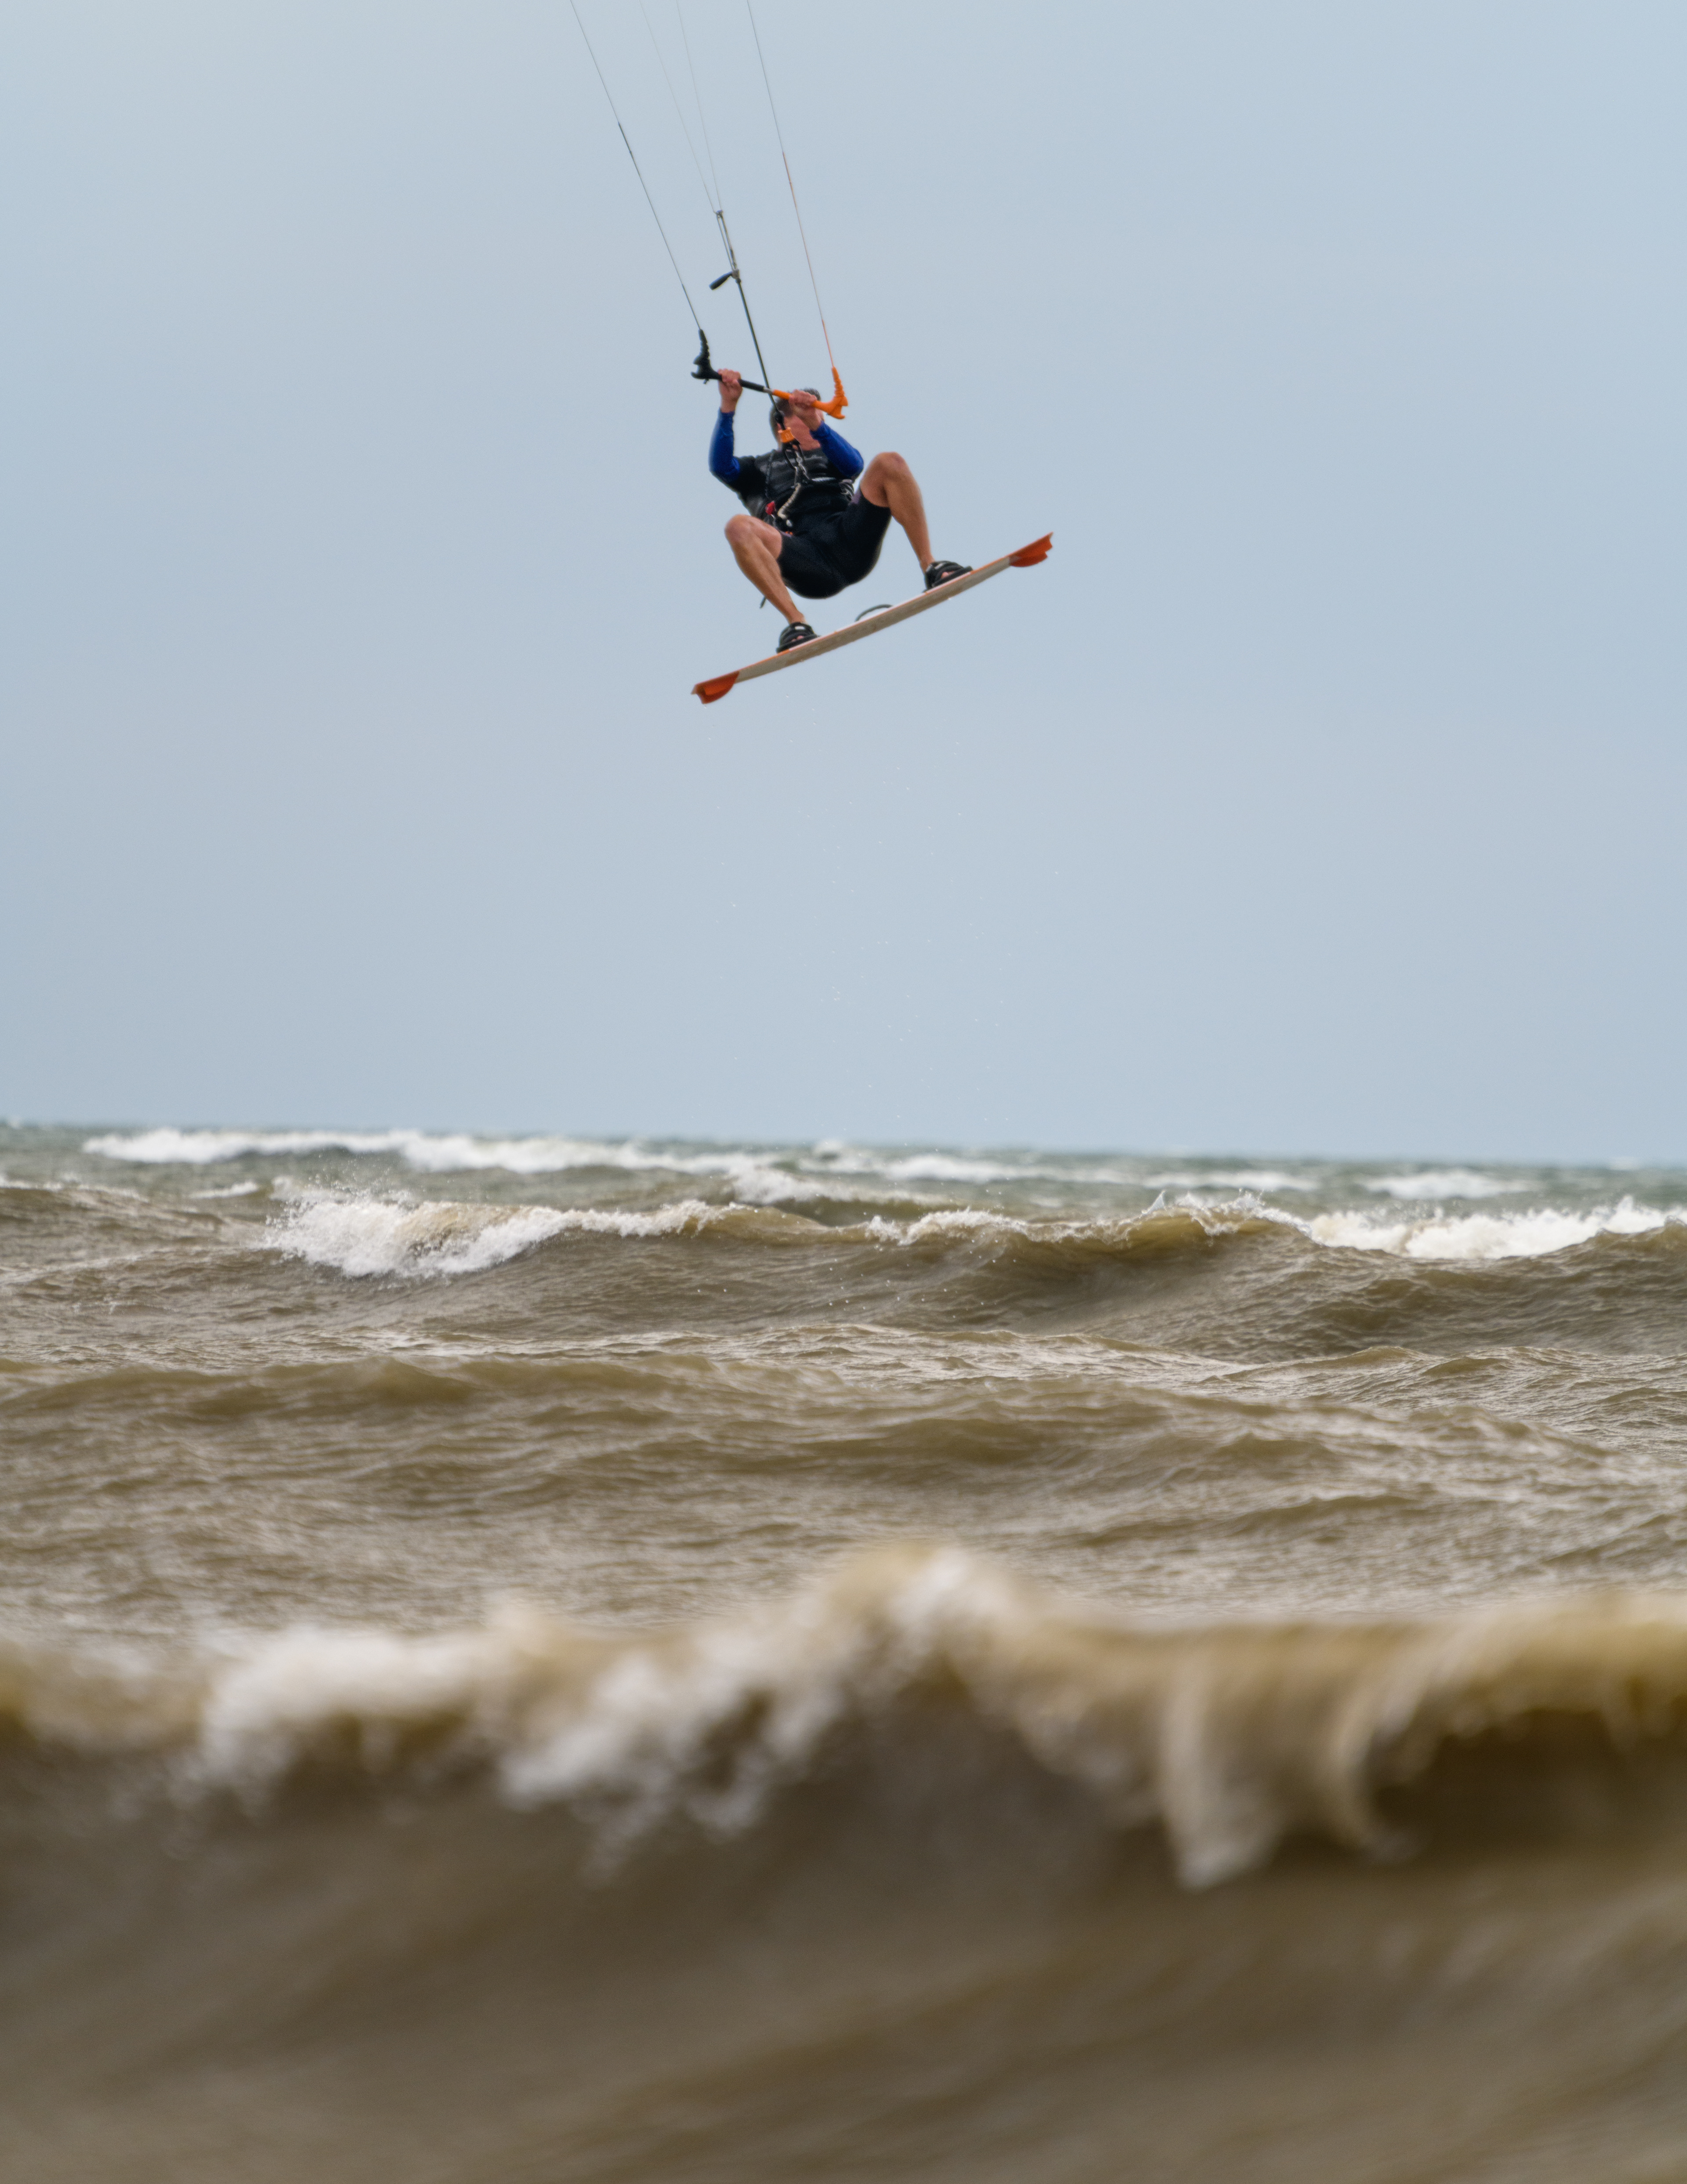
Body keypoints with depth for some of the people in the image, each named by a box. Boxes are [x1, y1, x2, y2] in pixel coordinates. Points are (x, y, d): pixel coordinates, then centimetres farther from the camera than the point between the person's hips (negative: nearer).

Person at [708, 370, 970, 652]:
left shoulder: (827, 456, 34)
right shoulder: (758, 470, 30)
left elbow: (854, 464, 9)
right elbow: (720, 466, 8)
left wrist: (816, 424, -8)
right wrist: (728, 407, -3)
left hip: (850, 542, 2)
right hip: (808, 564, -2)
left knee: (889, 464, -16)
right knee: (740, 528, -31)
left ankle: (930, 568, -20)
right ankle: (796, 623, -33)